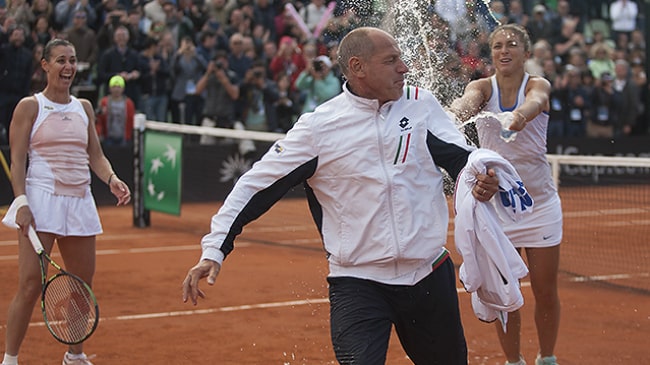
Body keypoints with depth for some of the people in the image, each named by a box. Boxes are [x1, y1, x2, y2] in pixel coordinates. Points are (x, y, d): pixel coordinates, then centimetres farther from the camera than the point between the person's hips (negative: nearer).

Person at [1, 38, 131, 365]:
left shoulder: (84, 107, 14)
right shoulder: (30, 106, 0)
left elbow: (95, 155, 15)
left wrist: (111, 179, -4)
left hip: (79, 201, 5)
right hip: (41, 200, -5)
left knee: (83, 285, 8)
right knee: (30, 286, -10)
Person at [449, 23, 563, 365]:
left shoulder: (538, 84, -7)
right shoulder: (483, 86, -5)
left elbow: (535, 102, -32)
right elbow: (469, 101, -29)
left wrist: (520, 115, -57)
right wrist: (453, 113, -54)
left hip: (540, 201, 0)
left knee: (546, 292, 5)